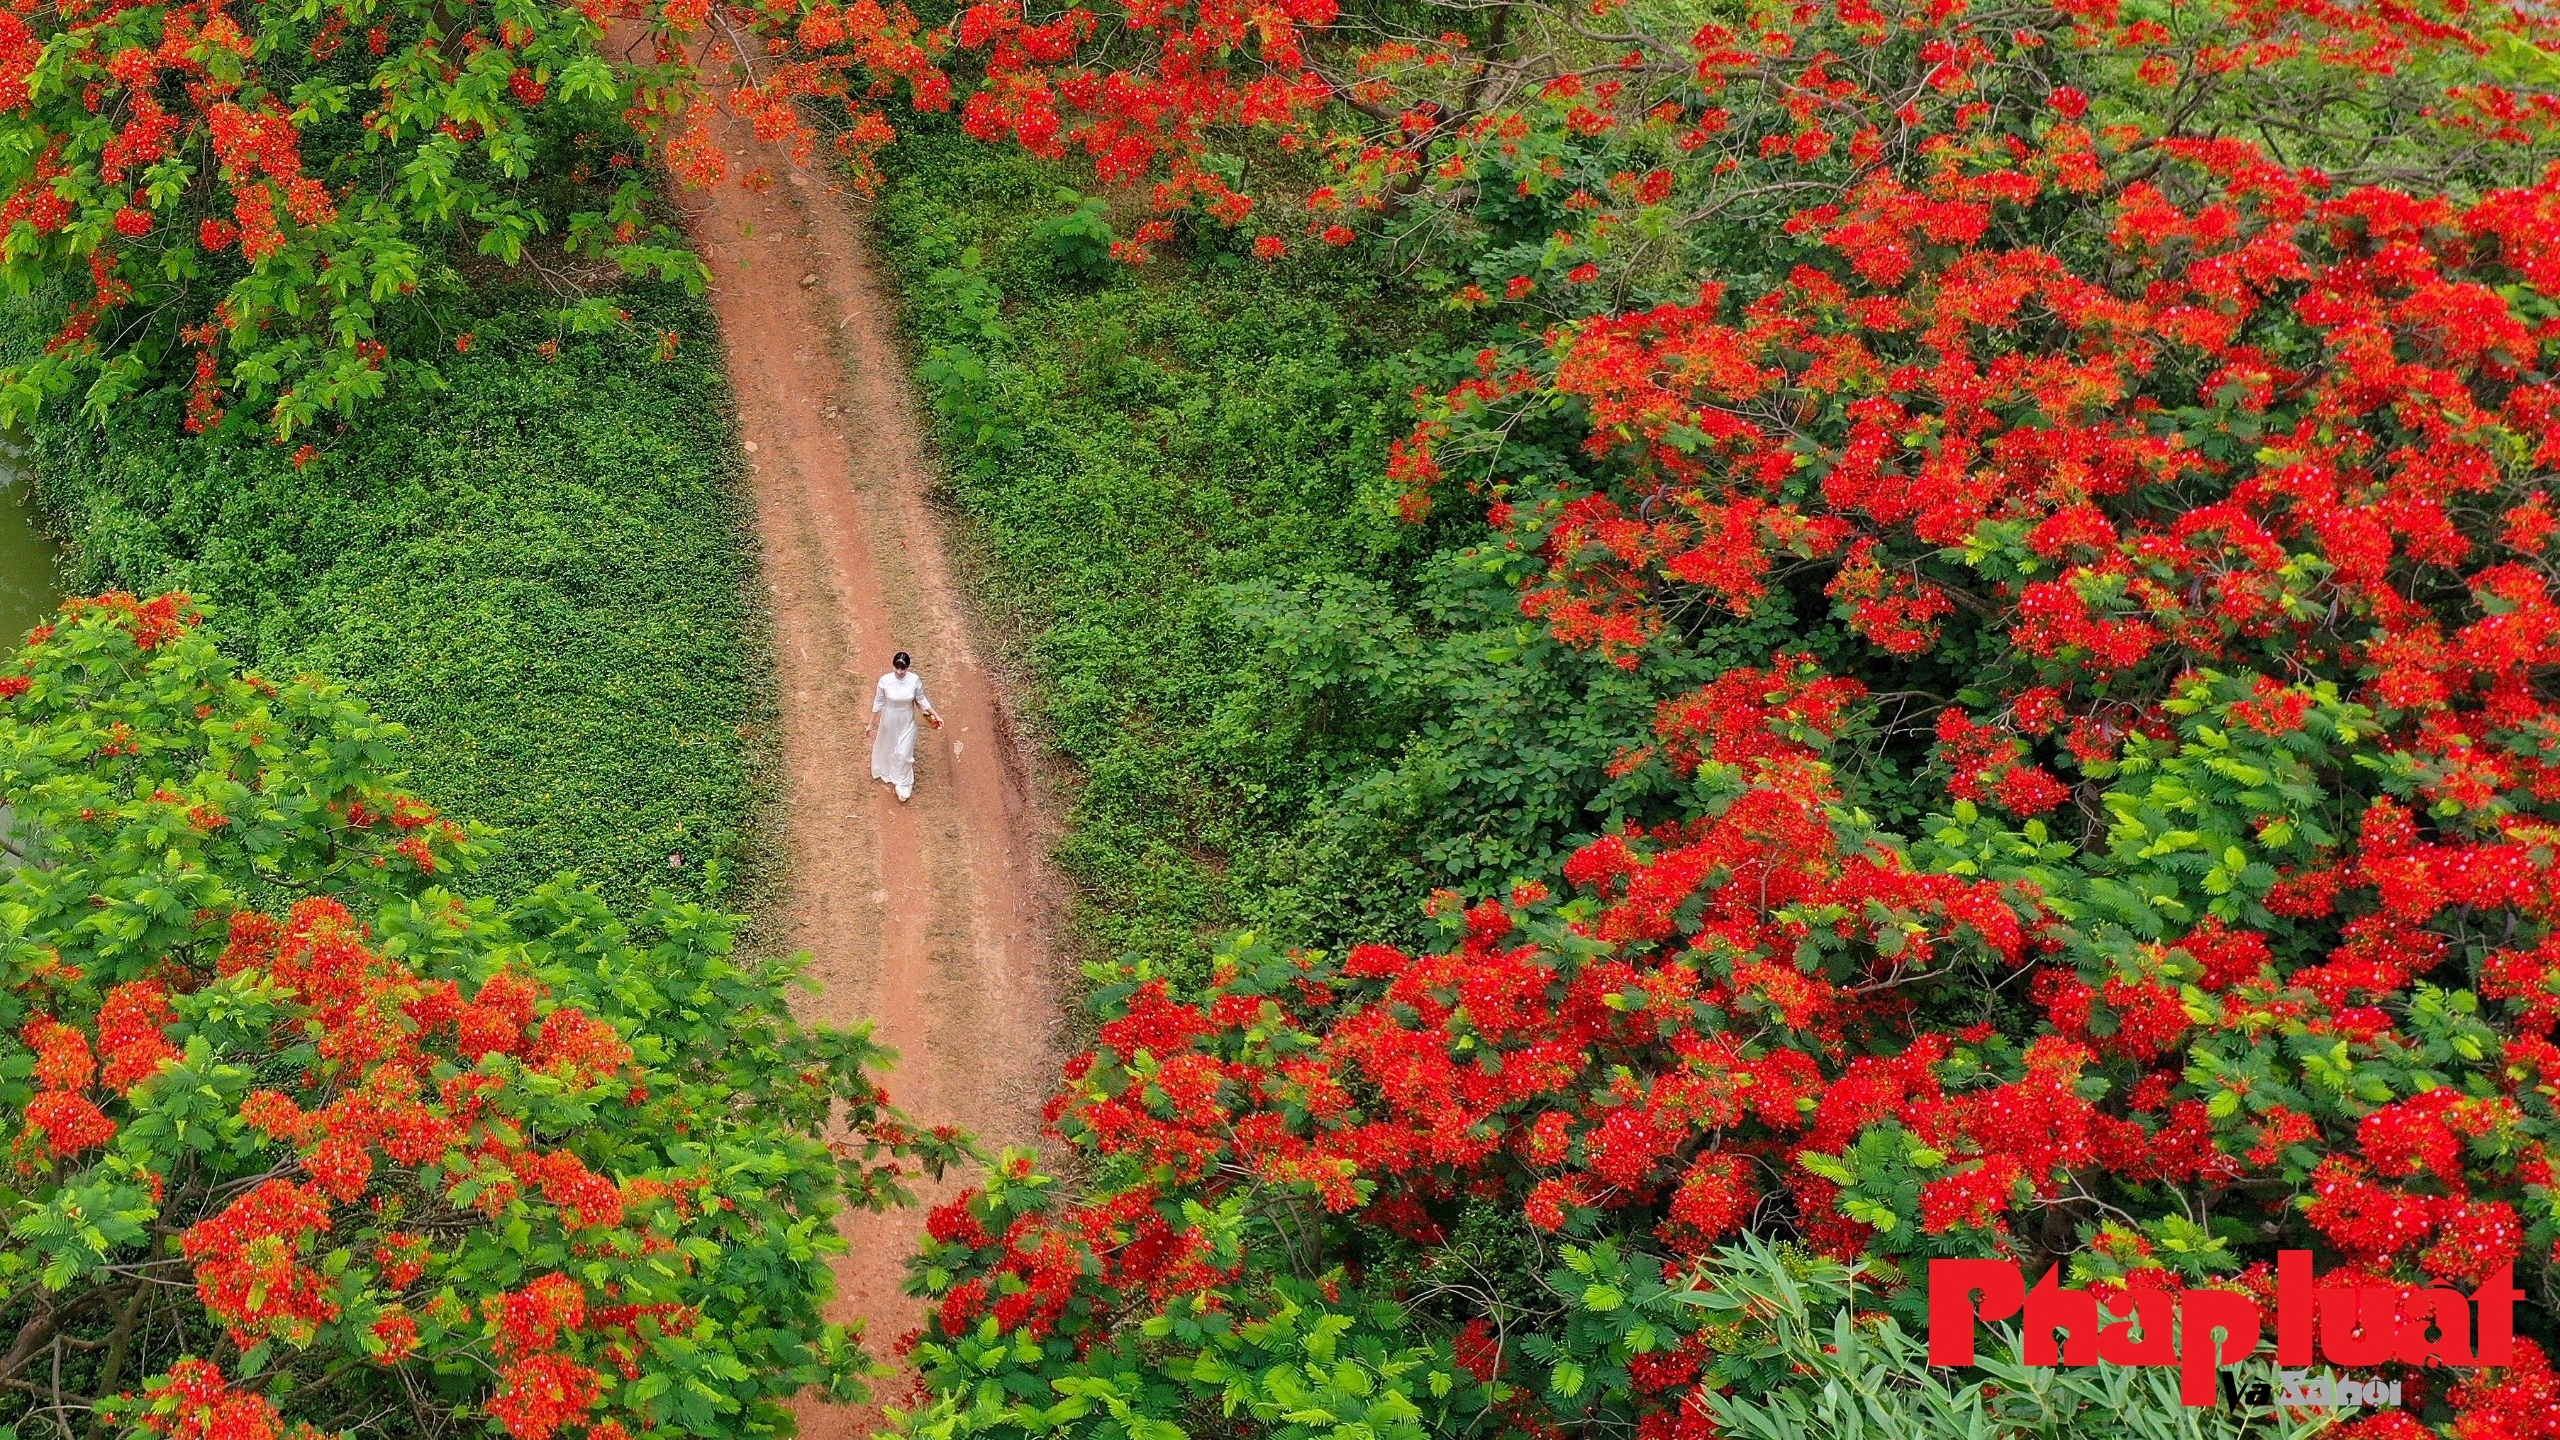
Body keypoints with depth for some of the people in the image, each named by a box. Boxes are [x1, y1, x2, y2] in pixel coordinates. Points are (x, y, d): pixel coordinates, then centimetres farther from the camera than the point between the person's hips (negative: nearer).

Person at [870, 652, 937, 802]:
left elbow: (921, 700, -6)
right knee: (888, 748, 24)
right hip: (889, 721, 0)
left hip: (906, 722, 0)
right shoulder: (885, 680, -24)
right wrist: (871, 723, -2)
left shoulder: (915, 680, -22)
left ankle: (902, 784, 32)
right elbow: (878, 703, -10)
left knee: (903, 753, 9)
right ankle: (886, 772, 55)